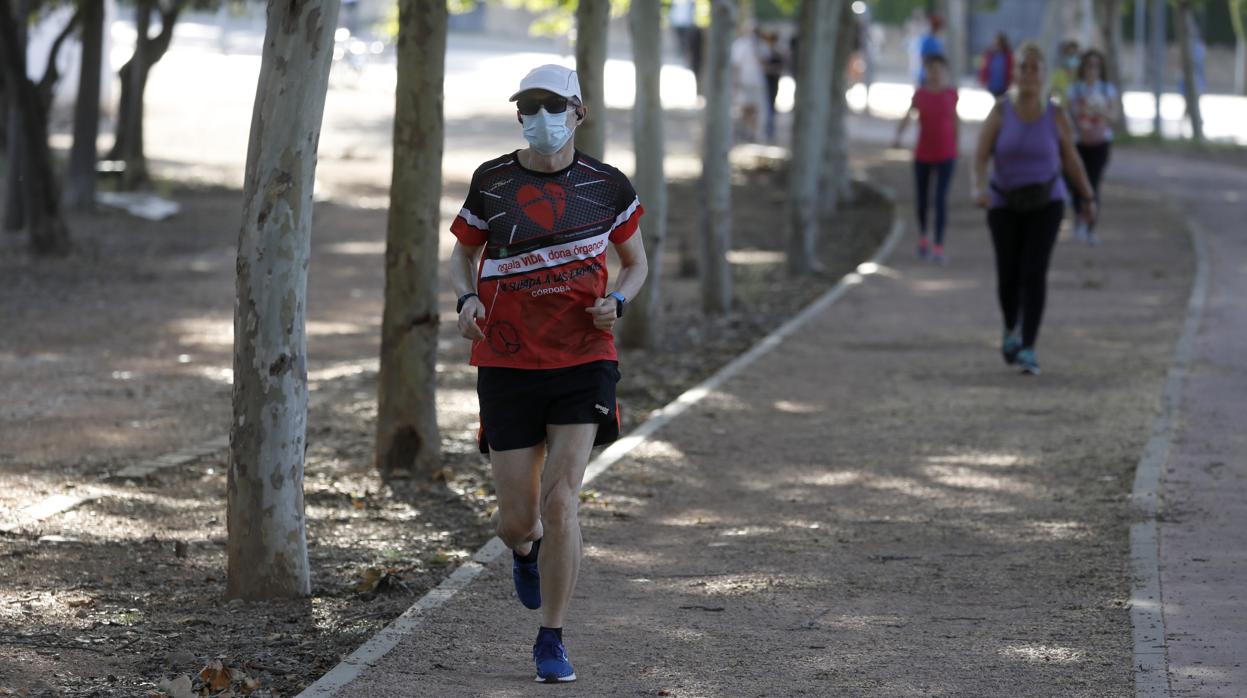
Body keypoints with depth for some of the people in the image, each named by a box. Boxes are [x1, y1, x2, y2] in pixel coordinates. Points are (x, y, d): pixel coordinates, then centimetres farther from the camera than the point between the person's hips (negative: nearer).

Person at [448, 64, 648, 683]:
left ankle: (551, 642, -1)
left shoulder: (607, 186, 1)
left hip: (583, 360, -1)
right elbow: (462, 255, 16)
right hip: (507, 364, 1)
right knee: (516, 520, 2)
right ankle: (525, 552, 43)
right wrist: (467, 300, -5)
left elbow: (635, 262, 15)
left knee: (560, 501, -14)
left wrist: (617, 302, -6)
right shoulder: (491, 182, 2)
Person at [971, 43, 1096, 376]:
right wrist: (979, 189, -33)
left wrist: (1088, 198, 14)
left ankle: (1027, 350, -15)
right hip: (1005, 204, 1)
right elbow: (980, 158, -14)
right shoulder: (1000, 110, -9)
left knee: (1034, 274, -17)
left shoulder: (1056, 116, -8)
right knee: (1008, 278, 8)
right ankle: (1012, 328, 40)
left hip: (1045, 203, -1)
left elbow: (1070, 158, 7)